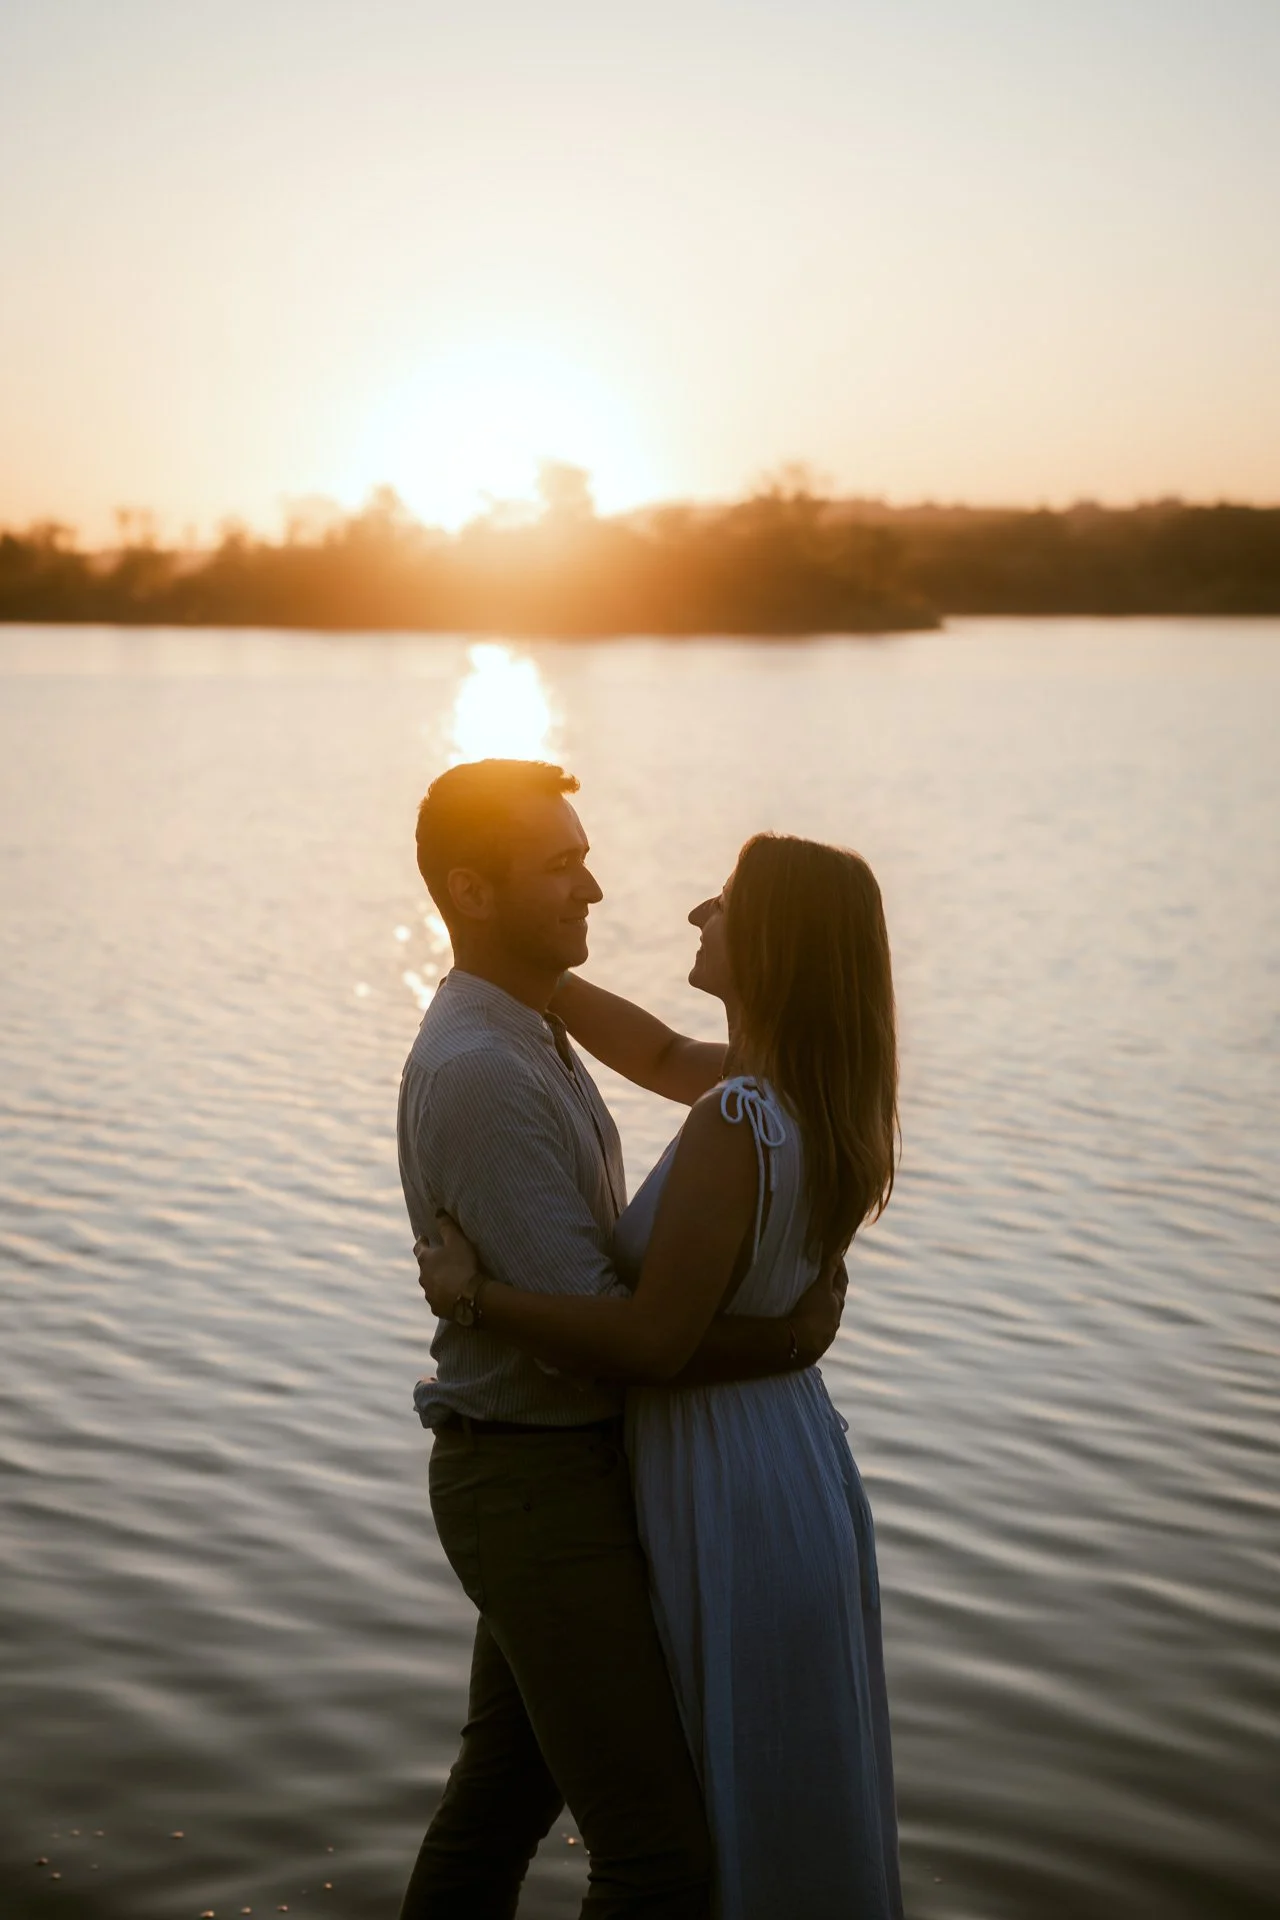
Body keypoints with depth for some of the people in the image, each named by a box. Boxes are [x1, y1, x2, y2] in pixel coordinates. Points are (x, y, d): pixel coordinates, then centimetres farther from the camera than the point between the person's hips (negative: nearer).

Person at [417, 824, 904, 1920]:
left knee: (747, 1800, 9)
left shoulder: (736, 1125, -27)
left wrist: (473, 1294, -18)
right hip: (798, 1460, 9)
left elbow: (653, 1342, -27)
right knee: (808, 1791, 23)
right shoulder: (812, 1097, 0)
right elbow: (660, 1057, 18)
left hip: (732, 1494, -9)